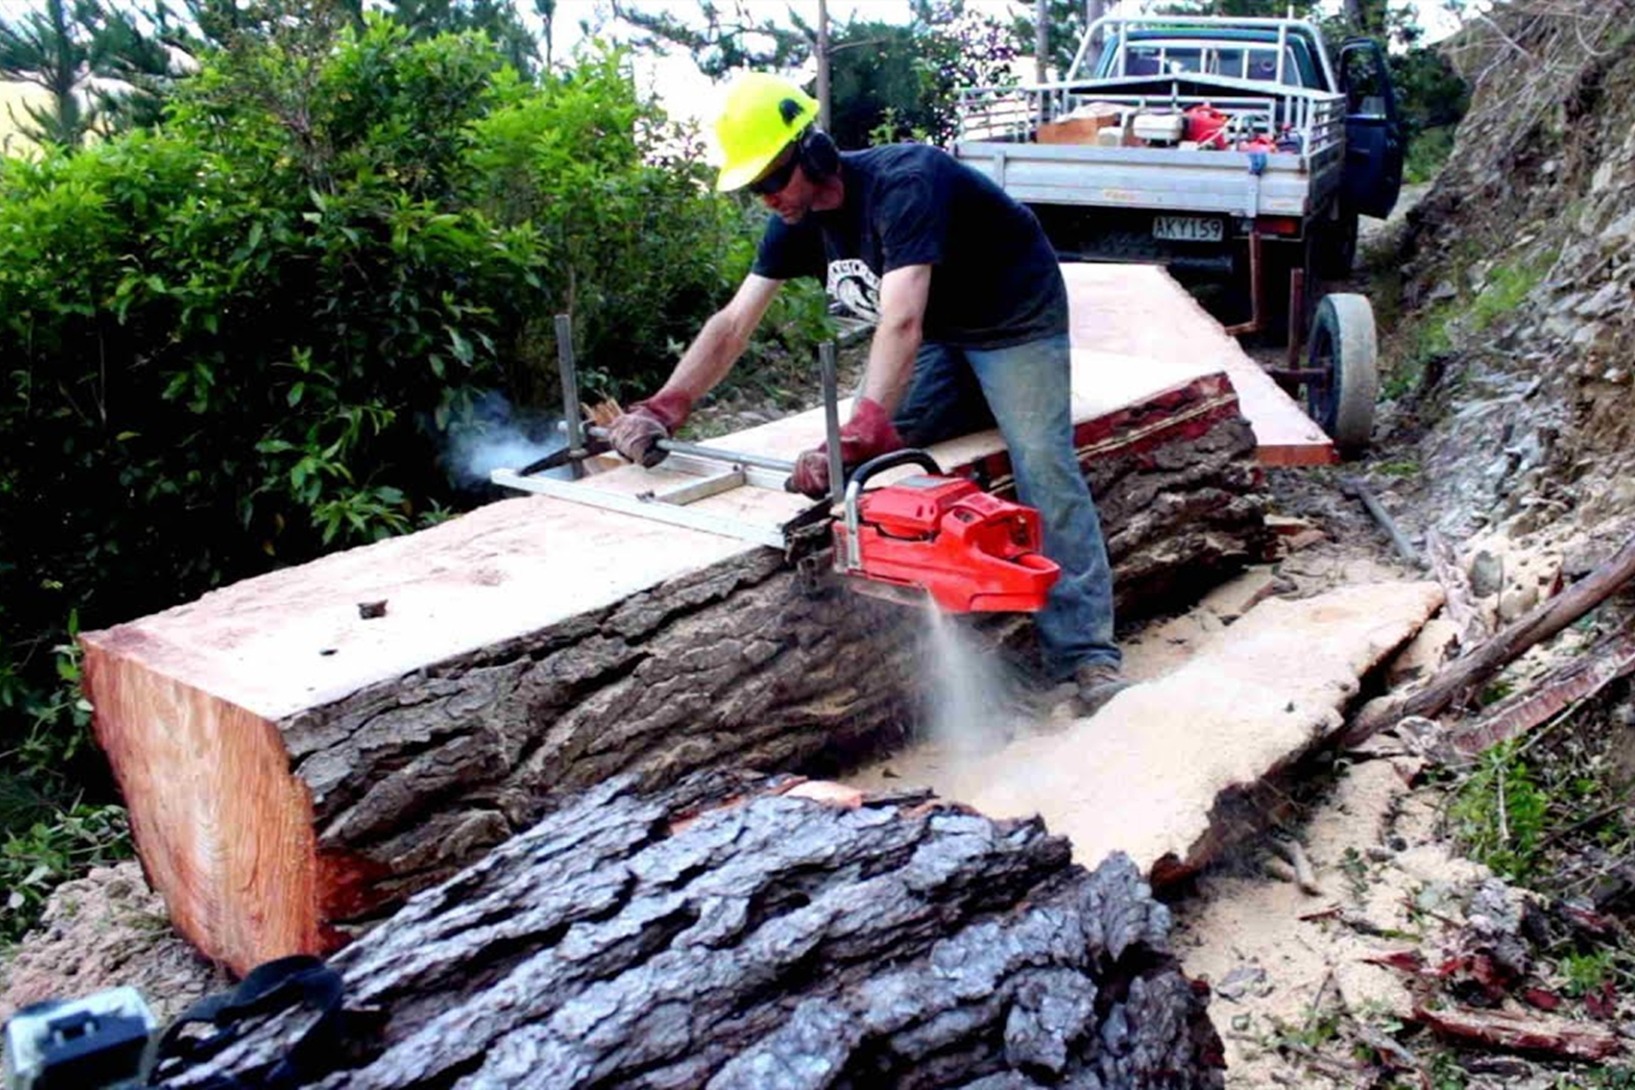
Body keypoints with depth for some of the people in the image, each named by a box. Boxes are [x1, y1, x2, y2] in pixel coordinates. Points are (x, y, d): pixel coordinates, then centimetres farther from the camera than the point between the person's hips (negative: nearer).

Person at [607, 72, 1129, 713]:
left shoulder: (902, 182, -32)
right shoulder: (797, 218, -8)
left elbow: (900, 321, -44)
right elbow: (732, 325, -9)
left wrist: (860, 435, -56)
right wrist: (663, 409, -22)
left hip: (1017, 325, -7)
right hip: (940, 339, 8)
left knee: (1042, 465, -21)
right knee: (874, 458, -9)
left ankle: (1087, 656, -22)